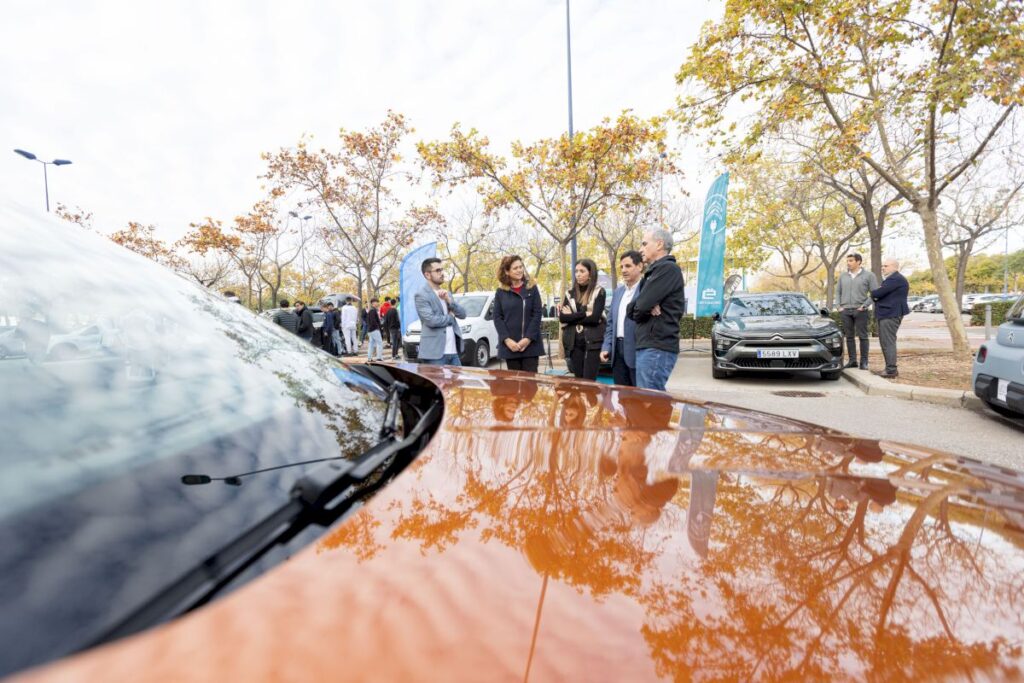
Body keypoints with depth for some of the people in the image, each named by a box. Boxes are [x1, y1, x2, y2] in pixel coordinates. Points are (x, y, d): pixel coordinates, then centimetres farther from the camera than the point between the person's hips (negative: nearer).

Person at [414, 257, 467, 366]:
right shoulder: (421, 295, -7)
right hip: (434, 353, -7)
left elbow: (462, 314, 11)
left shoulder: (446, 293, 18)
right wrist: (450, 317, -2)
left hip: (453, 351, 7)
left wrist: (449, 300, -5)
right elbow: (431, 320, -19)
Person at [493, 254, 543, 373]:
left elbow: (537, 314, -1)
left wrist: (528, 338, -12)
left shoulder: (532, 289, 6)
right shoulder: (500, 292, 7)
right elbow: (497, 317, 2)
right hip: (510, 345, 1)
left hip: (531, 344, 0)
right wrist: (507, 339, -11)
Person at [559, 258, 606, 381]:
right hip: (574, 342, 4)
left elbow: (595, 318, -13)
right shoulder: (570, 293, 12)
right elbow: (562, 317, -1)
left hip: (593, 342, -4)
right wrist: (584, 314, -10)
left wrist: (572, 317, -6)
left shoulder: (599, 291, 0)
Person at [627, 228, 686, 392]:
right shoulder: (653, 272, 20)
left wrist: (644, 308, 4)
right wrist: (647, 308, -8)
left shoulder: (668, 268, -9)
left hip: (657, 347, -9)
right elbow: (631, 309, 12)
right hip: (648, 345, 9)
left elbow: (641, 305, -18)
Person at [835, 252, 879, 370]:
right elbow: (838, 292, 16)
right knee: (849, 337, 6)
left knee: (862, 336, -1)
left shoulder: (868, 275, 0)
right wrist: (839, 306, 4)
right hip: (845, 311, 4)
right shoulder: (843, 276, 11)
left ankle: (864, 362, 4)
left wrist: (864, 305, -11)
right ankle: (852, 360, 13)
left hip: (860, 311, -4)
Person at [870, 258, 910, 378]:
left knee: (888, 342, -10)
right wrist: (876, 294, -2)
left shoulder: (896, 279, -14)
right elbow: (883, 295, 21)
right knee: (885, 342, 12)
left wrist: (873, 292, 4)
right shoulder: (891, 279, 22)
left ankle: (891, 370, -8)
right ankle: (890, 368, 17)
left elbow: (878, 293, -19)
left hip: (890, 315, -11)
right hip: (886, 314, 11)